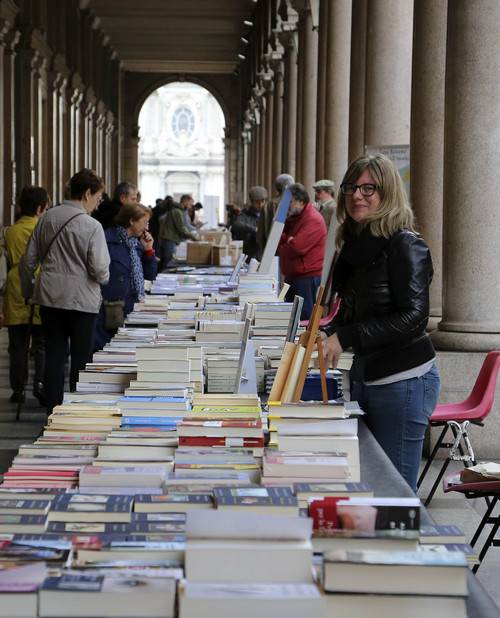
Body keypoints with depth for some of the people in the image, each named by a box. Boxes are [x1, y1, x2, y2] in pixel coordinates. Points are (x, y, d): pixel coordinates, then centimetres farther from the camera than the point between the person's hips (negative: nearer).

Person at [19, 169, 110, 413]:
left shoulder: (47, 218, 3)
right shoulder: (91, 226, -13)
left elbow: (28, 261, 7)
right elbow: (100, 270, -16)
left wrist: (28, 291, 21)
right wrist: (103, 278, 8)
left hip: (50, 298, 5)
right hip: (82, 300, -5)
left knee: (54, 356, 11)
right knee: (81, 358, 7)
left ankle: (54, 411, 15)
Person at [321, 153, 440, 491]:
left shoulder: (405, 245, -13)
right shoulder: (356, 243, 11)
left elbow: (413, 316, -21)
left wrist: (345, 337, -21)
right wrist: (327, 333, 1)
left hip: (403, 381, -8)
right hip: (366, 376, 8)